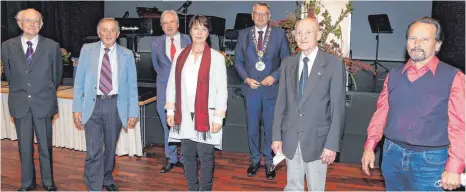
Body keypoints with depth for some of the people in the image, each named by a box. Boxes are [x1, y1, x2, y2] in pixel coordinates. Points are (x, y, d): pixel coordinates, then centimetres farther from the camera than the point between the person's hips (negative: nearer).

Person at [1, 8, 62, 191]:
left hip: (44, 103, -1)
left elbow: (57, 74, 8)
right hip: (20, 104, 2)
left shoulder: (52, 46, -3)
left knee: (45, 146, 7)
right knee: (24, 147, 11)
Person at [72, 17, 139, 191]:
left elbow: (132, 85, 3)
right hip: (92, 104, -1)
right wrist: (77, 108, -2)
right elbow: (79, 81, 4)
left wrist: (133, 111, -2)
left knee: (110, 147, 16)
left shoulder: (127, 55, 2)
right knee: (94, 151, -6)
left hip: (115, 105, 1)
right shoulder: (87, 50, 3)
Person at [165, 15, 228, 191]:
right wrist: (170, 111, 7)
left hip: (205, 115, -3)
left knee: (205, 157, 2)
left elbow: (222, 89, -5)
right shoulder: (180, 55, 7)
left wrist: (218, 117, -8)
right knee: (188, 155, 12)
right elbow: (172, 84, 10)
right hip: (184, 115, 4)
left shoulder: (217, 57, -4)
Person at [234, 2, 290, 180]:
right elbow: (238, 60, 6)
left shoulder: (279, 34, 0)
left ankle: (269, 162, 23)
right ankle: (255, 159, 28)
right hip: (251, 88, 2)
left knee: (271, 127, 8)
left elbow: (286, 61, 1)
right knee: (252, 127, 11)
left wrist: (274, 76, -12)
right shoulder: (243, 34, 4)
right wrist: (246, 78, -8)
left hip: (272, 88, -1)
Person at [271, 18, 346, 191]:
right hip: (290, 137, 3)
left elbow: (338, 107, -8)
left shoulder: (333, 64, -7)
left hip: (317, 138, -3)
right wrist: (276, 136, 4)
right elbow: (281, 102, 7)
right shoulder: (287, 63, 5)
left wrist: (332, 144, -12)